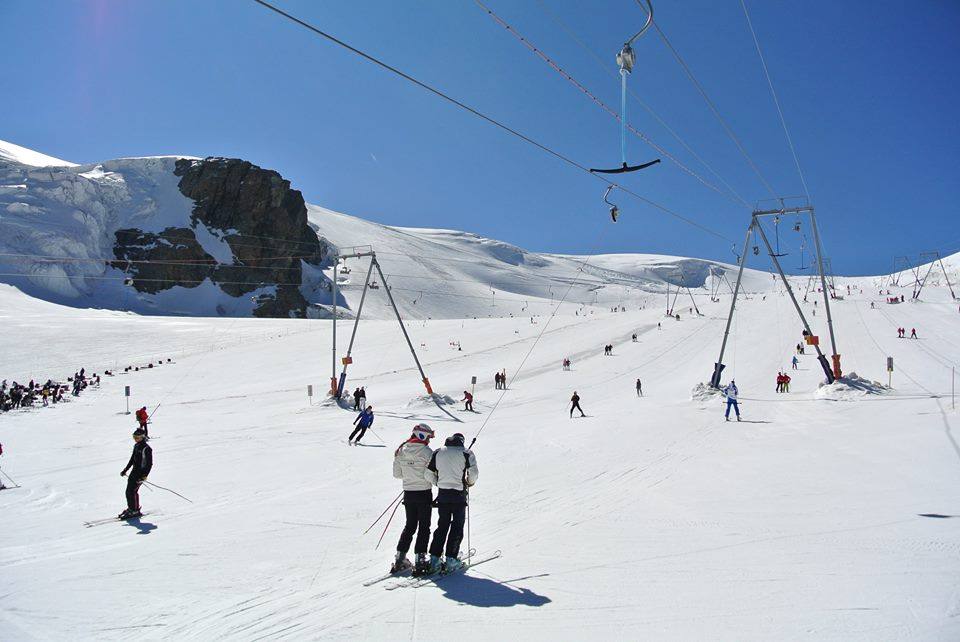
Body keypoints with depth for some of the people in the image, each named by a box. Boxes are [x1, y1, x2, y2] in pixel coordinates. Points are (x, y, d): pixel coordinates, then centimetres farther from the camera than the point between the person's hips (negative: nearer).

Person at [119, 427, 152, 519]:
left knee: (133, 490, -12)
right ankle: (130, 508, 23)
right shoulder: (136, 446, 11)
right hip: (134, 471, 9)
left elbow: (149, 463, -17)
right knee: (128, 491, 8)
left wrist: (144, 475, -23)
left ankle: (136, 511, -2)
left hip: (142, 472, -9)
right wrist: (125, 470, 22)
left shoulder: (146, 448, -16)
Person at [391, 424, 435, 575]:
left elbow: (397, 474, 7)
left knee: (410, 526, 17)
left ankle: (400, 559, 15)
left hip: (408, 493, 5)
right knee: (424, 527, 5)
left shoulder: (401, 451, 2)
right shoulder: (426, 452, -14)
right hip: (424, 493, -5)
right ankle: (420, 559, 1)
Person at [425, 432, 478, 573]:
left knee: (442, 526, 12)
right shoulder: (466, 453, -5)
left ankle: (434, 559, 10)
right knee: (457, 527, 6)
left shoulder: (438, 453, 6)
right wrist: (470, 482, 4)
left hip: (442, 494, 4)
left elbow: (428, 474, 4)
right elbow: (473, 472, -16)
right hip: (459, 495, -3)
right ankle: (451, 559, 4)